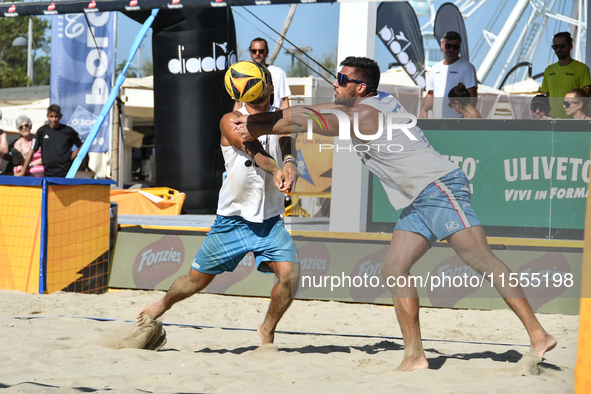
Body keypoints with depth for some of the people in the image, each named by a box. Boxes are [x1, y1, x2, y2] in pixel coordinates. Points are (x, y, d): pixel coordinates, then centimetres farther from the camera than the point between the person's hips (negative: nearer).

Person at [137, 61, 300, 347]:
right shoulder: (231, 121, -8)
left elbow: (287, 152, -16)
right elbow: (251, 148, -27)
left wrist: (290, 166, -40)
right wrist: (275, 169, -46)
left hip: (271, 220, 2)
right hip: (233, 219, -2)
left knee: (290, 275, -17)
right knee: (197, 280, 8)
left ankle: (267, 332, 8)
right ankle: (161, 306, 39)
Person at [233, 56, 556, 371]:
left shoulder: (362, 116, -9)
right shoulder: (372, 105, 18)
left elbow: (300, 122, -5)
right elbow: (311, 111, 26)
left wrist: (256, 130, 9)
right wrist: (255, 118, 23)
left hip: (439, 188, -10)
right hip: (418, 202, 10)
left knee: (481, 260, -16)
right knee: (393, 269, 0)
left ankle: (538, 335, -21)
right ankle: (414, 356, -3)